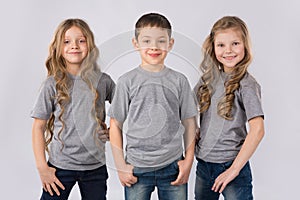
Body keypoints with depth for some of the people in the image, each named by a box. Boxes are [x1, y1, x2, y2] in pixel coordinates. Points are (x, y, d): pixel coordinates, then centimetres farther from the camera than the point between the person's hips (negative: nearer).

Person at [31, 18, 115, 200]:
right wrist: (42, 167, -6)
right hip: (60, 166, -1)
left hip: (96, 166, 2)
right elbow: (38, 127, -2)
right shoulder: (53, 84, -4)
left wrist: (112, 130, 0)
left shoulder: (102, 81, 0)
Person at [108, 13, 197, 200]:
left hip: (173, 166, 1)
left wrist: (188, 160, 2)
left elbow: (189, 123, 7)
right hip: (137, 168, -1)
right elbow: (116, 125, 1)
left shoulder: (179, 81, 3)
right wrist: (121, 166, -2)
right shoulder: (127, 81, -2)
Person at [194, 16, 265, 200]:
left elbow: (257, 130, -20)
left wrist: (234, 169, -20)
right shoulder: (209, 78, 5)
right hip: (203, 164, 6)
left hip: (232, 164, -6)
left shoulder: (246, 84, -12)